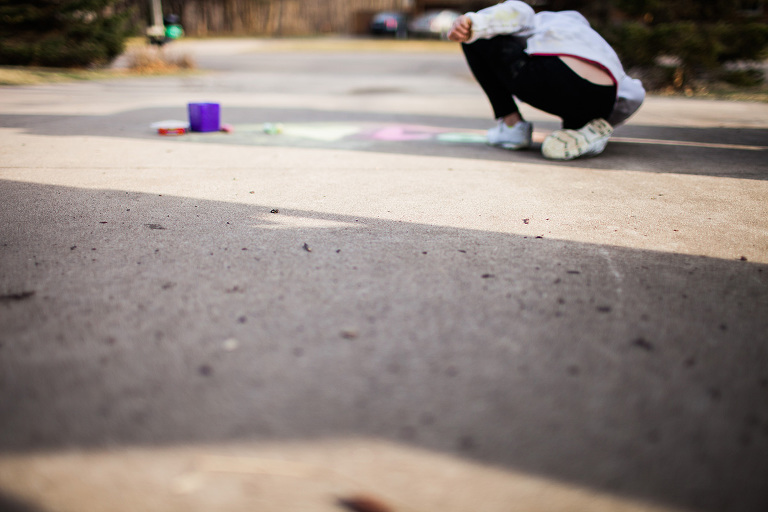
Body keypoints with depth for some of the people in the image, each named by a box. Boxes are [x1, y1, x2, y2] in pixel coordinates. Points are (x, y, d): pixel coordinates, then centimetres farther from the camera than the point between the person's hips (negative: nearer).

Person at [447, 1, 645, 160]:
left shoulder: (540, 20, 31)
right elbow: (634, 95, 27)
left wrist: (472, 23, -12)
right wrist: (606, 122, 42)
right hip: (601, 102, 6)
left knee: (475, 37, 16)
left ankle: (512, 125, 12)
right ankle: (592, 129, 5)